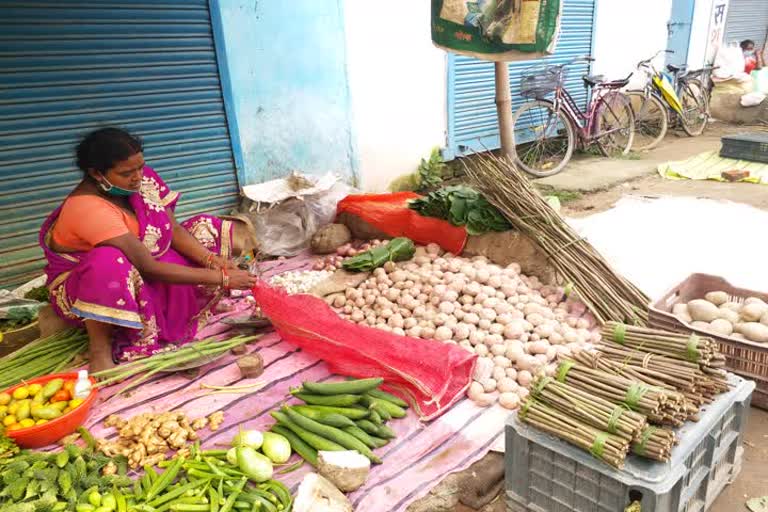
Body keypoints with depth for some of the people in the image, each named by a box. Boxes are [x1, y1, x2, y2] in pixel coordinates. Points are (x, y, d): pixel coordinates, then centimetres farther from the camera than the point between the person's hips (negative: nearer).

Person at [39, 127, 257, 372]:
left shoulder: (143, 178, -12)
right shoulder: (87, 207, -31)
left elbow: (174, 229, -9)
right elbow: (148, 267, -35)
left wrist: (212, 260, -27)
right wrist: (220, 278, -35)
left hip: (140, 278, 7)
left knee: (205, 228, -3)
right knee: (109, 261, -42)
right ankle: (99, 348, -24)